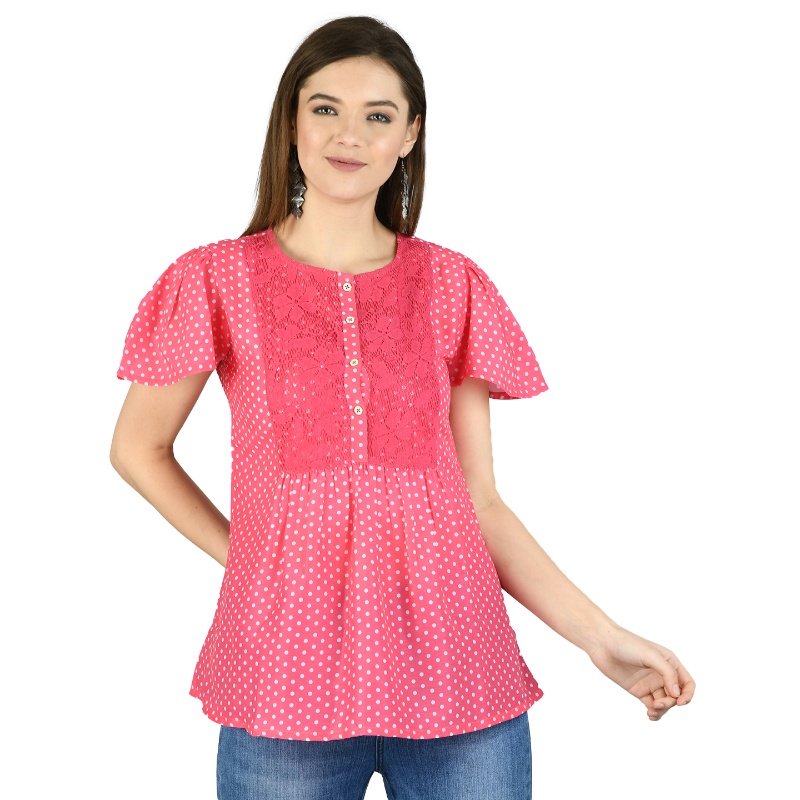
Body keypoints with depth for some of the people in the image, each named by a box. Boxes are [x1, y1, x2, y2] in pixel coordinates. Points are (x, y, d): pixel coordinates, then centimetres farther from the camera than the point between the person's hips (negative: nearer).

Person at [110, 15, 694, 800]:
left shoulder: (453, 286, 6)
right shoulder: (219, 280, 1)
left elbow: (478, 499, 5)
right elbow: (138, 448, 12)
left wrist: (600, 636, 0)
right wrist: (241, 553, 4)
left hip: (456, 672, 2)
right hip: (288, 676, -1)